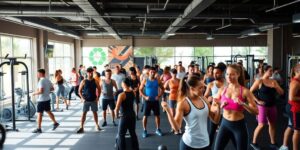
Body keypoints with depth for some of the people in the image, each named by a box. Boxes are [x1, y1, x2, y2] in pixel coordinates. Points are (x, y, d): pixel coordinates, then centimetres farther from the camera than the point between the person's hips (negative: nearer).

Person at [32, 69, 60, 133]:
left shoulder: (41, 81, -17)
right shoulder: (48, 80, 8)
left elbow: (41, 91, -24)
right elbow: (52, 89, 14)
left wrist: (34, 93, -9)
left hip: (42, 100, -8)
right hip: (47, 99, 8)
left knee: (39, 113, 0)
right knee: (48, 111, 19)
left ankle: (39, 128, 6)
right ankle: (55, 123, 22)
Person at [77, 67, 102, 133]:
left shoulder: (95, 81, 0)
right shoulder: (84, 82, -4)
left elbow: (99, 89, 8)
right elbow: (80, 91, 2)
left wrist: (98, 97, -1)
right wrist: (82, 98, -9)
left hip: (93, 100, 1)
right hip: (86, 100, -1)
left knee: (95, 112, 10)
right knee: (84, 113, -2)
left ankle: (97, 126, 22)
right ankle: (81, 127, 0)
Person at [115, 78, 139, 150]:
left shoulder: (122, 95, -18)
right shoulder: (133, 93, 0)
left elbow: (117, 109, -18)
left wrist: (116, 115, -3)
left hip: (124, 117, -7)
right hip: (132, 115, 7)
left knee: (121, 135, 7)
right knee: (133, 133, 19)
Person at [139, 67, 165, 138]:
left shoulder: (158, 81, 0)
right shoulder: (145, 81, -4)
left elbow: (162, 89, 9)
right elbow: (140, 90, 0)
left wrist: (159, 96, -5)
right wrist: (145, 97, -12)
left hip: (155, 101, 2)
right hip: (148, 101, -2)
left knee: (157, 115, 9)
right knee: (145, 115, 1)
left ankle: (158, 129, 23)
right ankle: (145, 130, 13)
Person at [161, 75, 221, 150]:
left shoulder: (204, 100, 0)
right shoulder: (183, 103, -15)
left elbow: (215, 120, 8)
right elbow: (176, 127, -18)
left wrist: (218, 108, -9)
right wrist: (168, 110, -29)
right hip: (189, 144, -5)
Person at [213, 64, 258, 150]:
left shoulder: (245, 91, -9)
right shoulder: (222, 90, -2)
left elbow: (256, 111, -10)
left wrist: (242, 104, -25)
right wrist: (220, 106, -18)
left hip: (239, 126, -2)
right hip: (225, 124, 2)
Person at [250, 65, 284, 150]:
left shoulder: (273, 81, 5)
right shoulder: (259, 81, -10)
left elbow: (281, 93, 6)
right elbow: (250, 92, -9)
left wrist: (276, 87, -13)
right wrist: (257, 101, -12)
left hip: (272, 106, 6)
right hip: (262, 106, -6)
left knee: (272, 124, 13)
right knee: (261, 125, -6)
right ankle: (254, 142, 11)